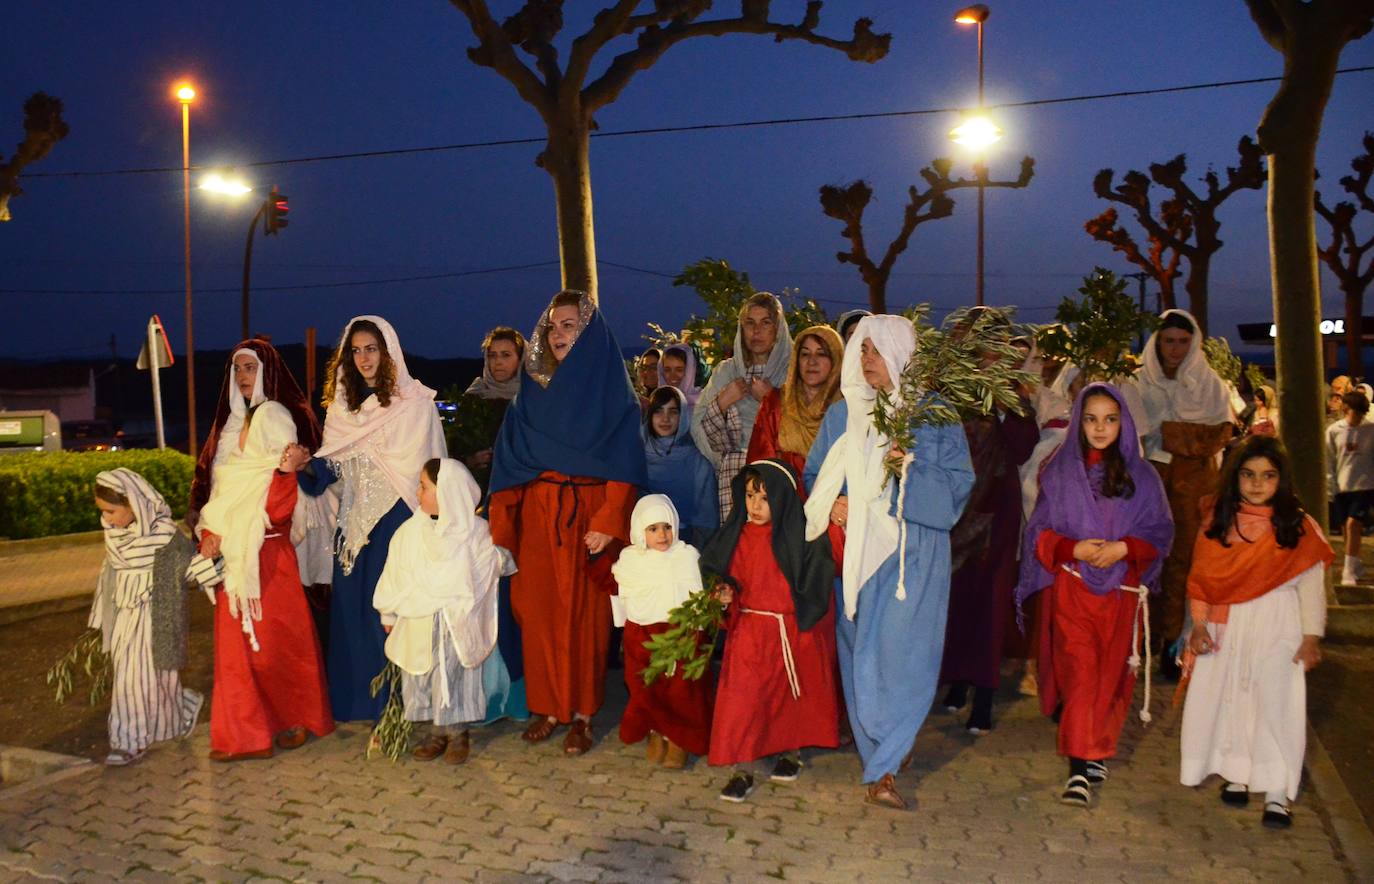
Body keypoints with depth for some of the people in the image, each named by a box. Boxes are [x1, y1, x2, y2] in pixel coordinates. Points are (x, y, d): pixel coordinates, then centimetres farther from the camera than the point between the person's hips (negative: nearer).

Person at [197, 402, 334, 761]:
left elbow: (275, 513, -25)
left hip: (270, 574, -7)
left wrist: (287, 470, -32)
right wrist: (208, 537, -1)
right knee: (235, 652, 10)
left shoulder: (278, 473, -10)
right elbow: (213, 513, 17)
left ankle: (296, 720, 13)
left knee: (277, 648, -1)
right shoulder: (232, 471, 12)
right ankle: (242, 735, 18)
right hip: (233, 573, 7)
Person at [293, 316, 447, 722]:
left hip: (400, 518, -5)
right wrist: (308, 465, -12)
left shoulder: (417, 402, -3)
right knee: (352, 604, 6)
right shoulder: (342, 406, 12)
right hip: (354, 519, 5)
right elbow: (333, 468, 10)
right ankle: (358, 698, 19)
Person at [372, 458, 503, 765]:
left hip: (456, 624, -3)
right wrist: (389, 613, 10)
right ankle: (436, 731, 22)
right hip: (416, 622, 3)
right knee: (421, 677, 6)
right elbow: (395, 574, 7)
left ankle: (458, 733, 17)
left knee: (455, 676, -1)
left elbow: (481, 578, -4)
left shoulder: (477, 532, -8)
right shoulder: (410, 531, -1)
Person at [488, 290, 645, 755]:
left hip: (588, 518, -3)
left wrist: (607, 524, -17)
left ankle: (582, 713, 11)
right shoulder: (532, 391, 12)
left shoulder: (612, 393, 1)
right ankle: (547, 706, 16)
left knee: (585, 615, 0)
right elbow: (508, 462, 8)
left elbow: (623, 467, -6)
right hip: (536, 519, 3)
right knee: (539, 610, 3)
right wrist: (502, 526, 0)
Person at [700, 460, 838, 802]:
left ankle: (790, 753, 36)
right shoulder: (736, 535, 1)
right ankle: (742, 771, 4)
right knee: (742, 697, -5)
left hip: (795, 631, -1)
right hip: (749, 629, 2)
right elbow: (716, 572, 10)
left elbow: (816, 586, -6)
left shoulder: (803, 535, -10)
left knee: (793, 694, 14)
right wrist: (725, 593, -6)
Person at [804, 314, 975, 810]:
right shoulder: (842, 415, 9)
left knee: (905, 653, -10)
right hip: (855, 549, 3)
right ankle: (882, 759, 23)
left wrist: (910, 469, -18)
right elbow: (815, 475, 15)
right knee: (859, 652, 6)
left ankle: (882, 769, -4)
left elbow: (958, 483, -2)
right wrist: (832, 505, -6)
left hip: (914, 551, -3)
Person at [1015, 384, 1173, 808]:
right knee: (1079, 672, -8)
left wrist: (1124, 548, -13)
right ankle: (1081, 768, -6)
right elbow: (1040, 532, 3)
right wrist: (1075, 549, -14)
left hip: (1120, 590, 1)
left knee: (1110, 675, 4)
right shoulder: (1059, 472, 4)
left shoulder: (1141, 477, 5)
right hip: (1071, 587, -1)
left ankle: (1094, 753, 18)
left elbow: (1160, 531, 5)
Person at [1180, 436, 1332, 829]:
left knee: (1277, 704, -4)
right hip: (1226, 626, 2)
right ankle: (1236, 774, 23)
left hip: (1278, 628, -2)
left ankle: (1277, 792, 2)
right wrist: (1199, 625, 1)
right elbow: (1201, 577, 4)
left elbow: (1311, 585, -2)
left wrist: (1311, 636, -5)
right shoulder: (1217, 521, 3)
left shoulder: (1297, 525, -2)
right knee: (1227, 698, 7)